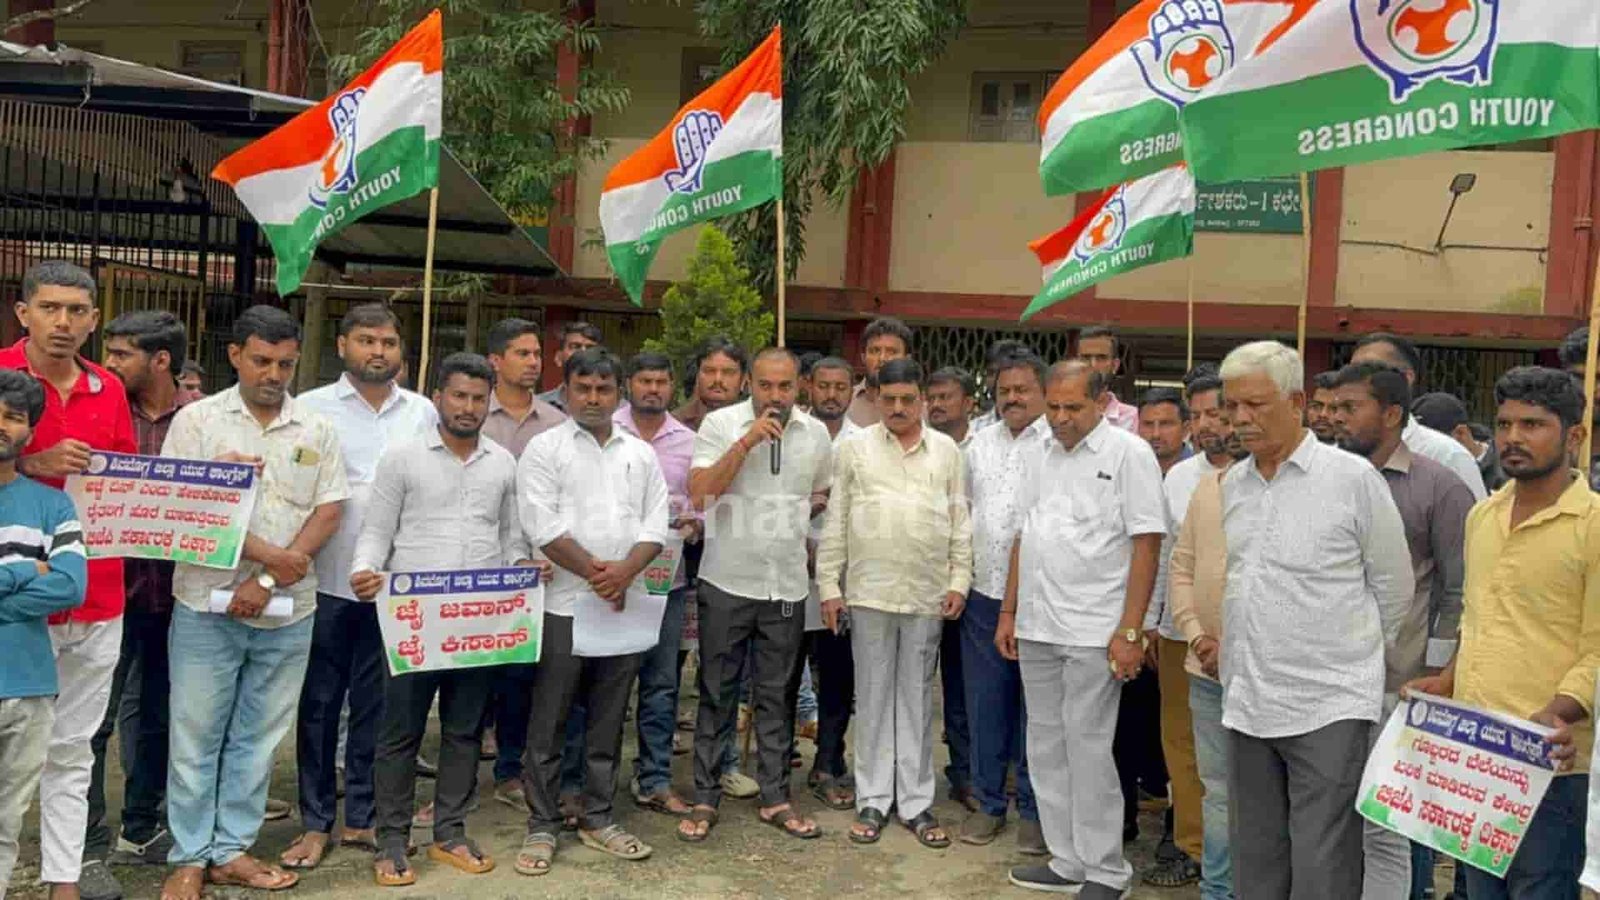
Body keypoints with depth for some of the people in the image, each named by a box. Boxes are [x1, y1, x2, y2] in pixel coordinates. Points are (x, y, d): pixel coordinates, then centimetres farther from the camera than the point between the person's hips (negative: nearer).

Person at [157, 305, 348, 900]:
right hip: (209, 605, -2)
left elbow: (328, 513, 0)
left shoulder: (317, 431, 6)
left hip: (288, 611, 3)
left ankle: (232, 851, 22)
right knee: (196, 736, 5)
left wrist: (266, 583, -10)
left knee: (258, 738, 10)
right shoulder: (198, 419, -1)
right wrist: (269, 555, -15)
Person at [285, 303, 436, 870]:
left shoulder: (423, 412, 8)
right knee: (320, 704, 7)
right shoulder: (311, 408, 1)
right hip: (329, 580, -2)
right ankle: (316, 822, 18)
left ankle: (362, 817, 22)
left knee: (377, 705, 10)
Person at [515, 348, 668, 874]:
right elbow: (543, 526, -11)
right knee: (549, 722, 3)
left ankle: (598, 819, 23)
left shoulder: (640, 454, 11)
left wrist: (625, 572, -13)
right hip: (565, 604, -4)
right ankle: (541, 826, 13)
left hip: (625, 604, 4)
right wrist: (595, 573, -14)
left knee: (607, 720, 12)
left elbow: (656, 524, 4)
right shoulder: (545, 450, -1)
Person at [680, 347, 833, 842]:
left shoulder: (816, 433, 5)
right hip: (727, 581, -3)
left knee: (776, 696, 12)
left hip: (787, 585, 3)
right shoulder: (721, 424, -5)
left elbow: (827, 493, 22)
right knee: (717, 694, 5)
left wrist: (812, 504, 3)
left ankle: (774, 797, 22)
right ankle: (704, 799, 14)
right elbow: (698, 494, -16)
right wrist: (747, 441, -21)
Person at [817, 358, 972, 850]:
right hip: (869, 591, -1)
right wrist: (829, 586, -1)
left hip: (928, 595, 1)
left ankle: (916, 802, 17)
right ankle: (873, 801, 16)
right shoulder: (855, 449, 3)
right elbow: (836, 523, 2)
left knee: (917, 698, 8)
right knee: (873, 696, 7)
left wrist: (959, 581, 0)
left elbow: (960, 523, 8)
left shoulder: (947, 451, 7)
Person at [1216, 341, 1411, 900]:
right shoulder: (1232, 484, 10)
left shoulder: (1353, 477, -7)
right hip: (1247, 706, 6)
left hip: (1329, 707, -6)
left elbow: (1393, 587, 0)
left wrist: (1356, 657, 9)